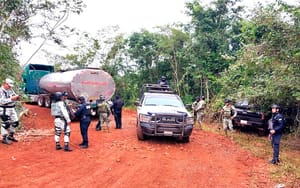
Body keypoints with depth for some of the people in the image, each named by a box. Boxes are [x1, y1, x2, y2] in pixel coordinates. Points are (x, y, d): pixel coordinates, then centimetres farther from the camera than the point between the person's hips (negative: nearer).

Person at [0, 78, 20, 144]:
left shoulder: (10, 90, 10)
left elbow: (14, 95, 14)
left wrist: (17, 97, -10)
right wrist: (11, 99, -29)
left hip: (12, 109, 8)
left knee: (15, 122, 12)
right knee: (6, 124, -3)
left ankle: (10, 136, 27)